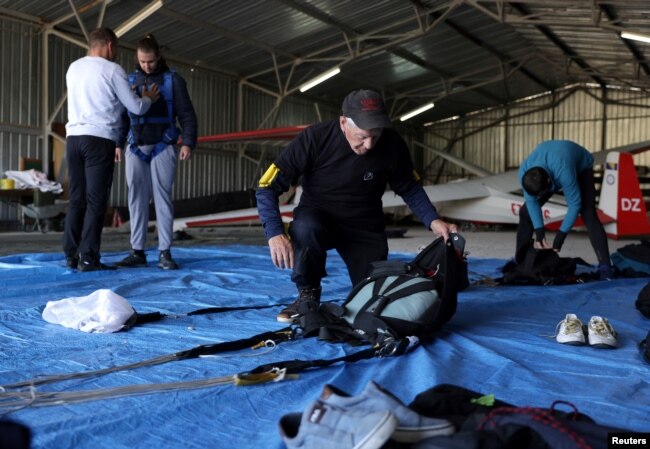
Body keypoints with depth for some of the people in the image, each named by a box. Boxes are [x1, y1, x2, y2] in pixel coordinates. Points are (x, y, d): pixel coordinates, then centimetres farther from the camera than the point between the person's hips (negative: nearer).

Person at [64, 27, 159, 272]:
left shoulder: (73, 68, 18)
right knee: (95, 201, -5)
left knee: (76, 199, 8)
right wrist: (148, 98, 21)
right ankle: (88, 258, -6)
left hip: (74, 137, 6)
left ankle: (71, 255, 7)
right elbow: (136, 108, 0)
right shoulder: (112, 70, -1)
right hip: (99, 139, -6)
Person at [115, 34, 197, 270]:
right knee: (137, 199, 1)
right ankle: (137, 252, 5)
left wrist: (188, 143, -12)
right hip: (135, 148, 3)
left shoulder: (173, 80, 3)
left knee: (162, 198, -5)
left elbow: (187, 115, 0)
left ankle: (164, 253, -2)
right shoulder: (130, 80, 12)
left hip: (162, 147, -3)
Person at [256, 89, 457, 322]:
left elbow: (410, 188, 1)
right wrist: (275, 233, -37)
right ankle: (308, 294, -9)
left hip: (365, 226, 2)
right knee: (306, 228, -37)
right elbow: (267, 188, -22)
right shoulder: (315, 138, -25)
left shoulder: (392, 144, -17)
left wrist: (433, 220, -16)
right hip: (317, 217, -2)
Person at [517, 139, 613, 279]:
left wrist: (559, 239, -33)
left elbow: (574, 204, -35)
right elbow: (531, 201, -22)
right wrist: (539, 233, -28)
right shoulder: (524, 171, -35)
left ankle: (605, 267, -23)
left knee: (588, 214, -22)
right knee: (526, 211, -6)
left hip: (581, 167, -4)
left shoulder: (564, 172, -47)